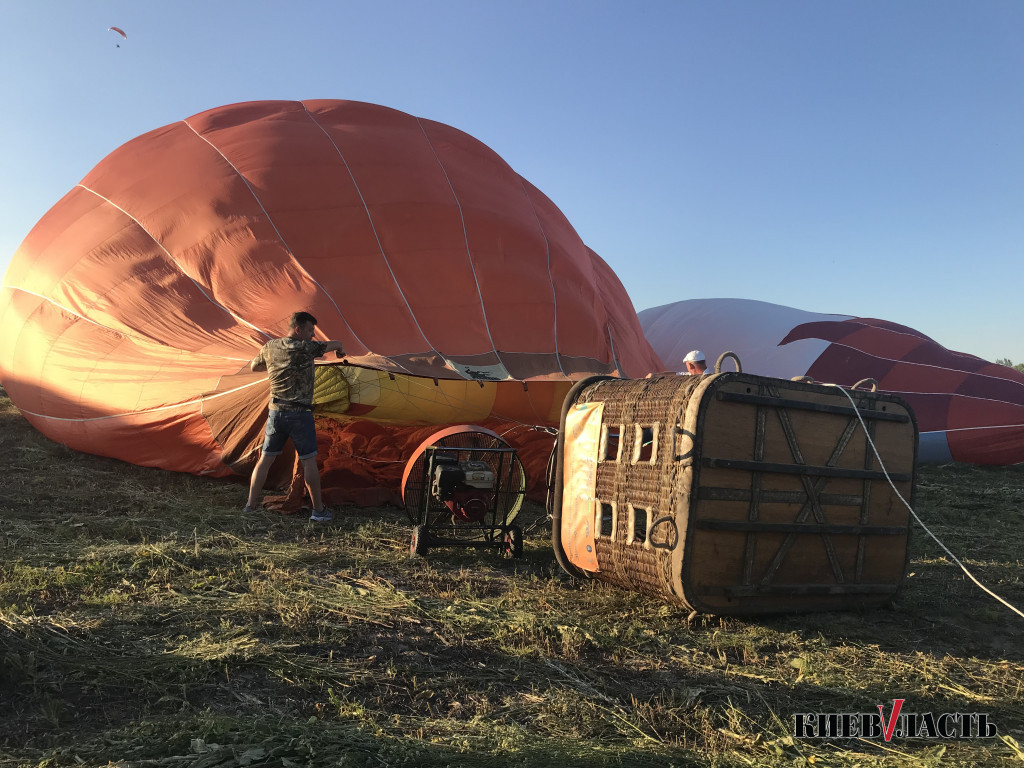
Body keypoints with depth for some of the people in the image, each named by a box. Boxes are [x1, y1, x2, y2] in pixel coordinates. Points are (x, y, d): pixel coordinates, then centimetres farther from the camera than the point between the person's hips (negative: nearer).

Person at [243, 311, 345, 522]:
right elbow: (335, 344, 0)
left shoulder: (270, 347, 6)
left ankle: (250, 506, 20)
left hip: (276, 413, 6)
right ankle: (318, 510, 8)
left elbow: (253, 367, 24)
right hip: (300, 414, -6)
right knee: (309, 461, 2)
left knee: (265, 459, 13)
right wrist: (340, 350, 23)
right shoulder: (305, 348, -13)